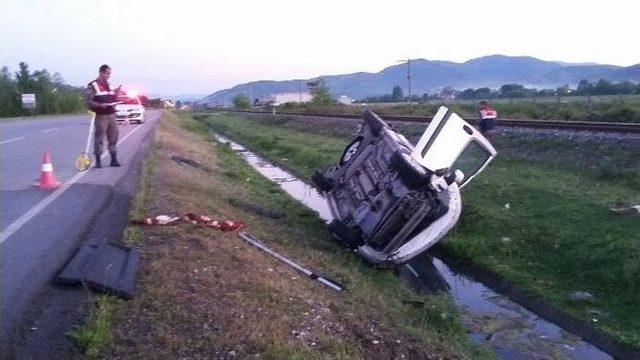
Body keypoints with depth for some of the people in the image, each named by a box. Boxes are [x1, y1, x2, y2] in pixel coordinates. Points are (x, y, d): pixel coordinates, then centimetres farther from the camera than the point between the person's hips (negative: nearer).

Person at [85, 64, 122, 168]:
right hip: (101, 116, -7)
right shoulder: (92, 86, -6)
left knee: (113, 137, 8)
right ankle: (98, 161, 3)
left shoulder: (108, 85, 17)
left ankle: (114, 159, 17)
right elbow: (88, 101, -12)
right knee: (99, 139, -3)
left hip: (111, 115, 7)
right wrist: (100, 105, -24)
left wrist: (115, 93, 8)